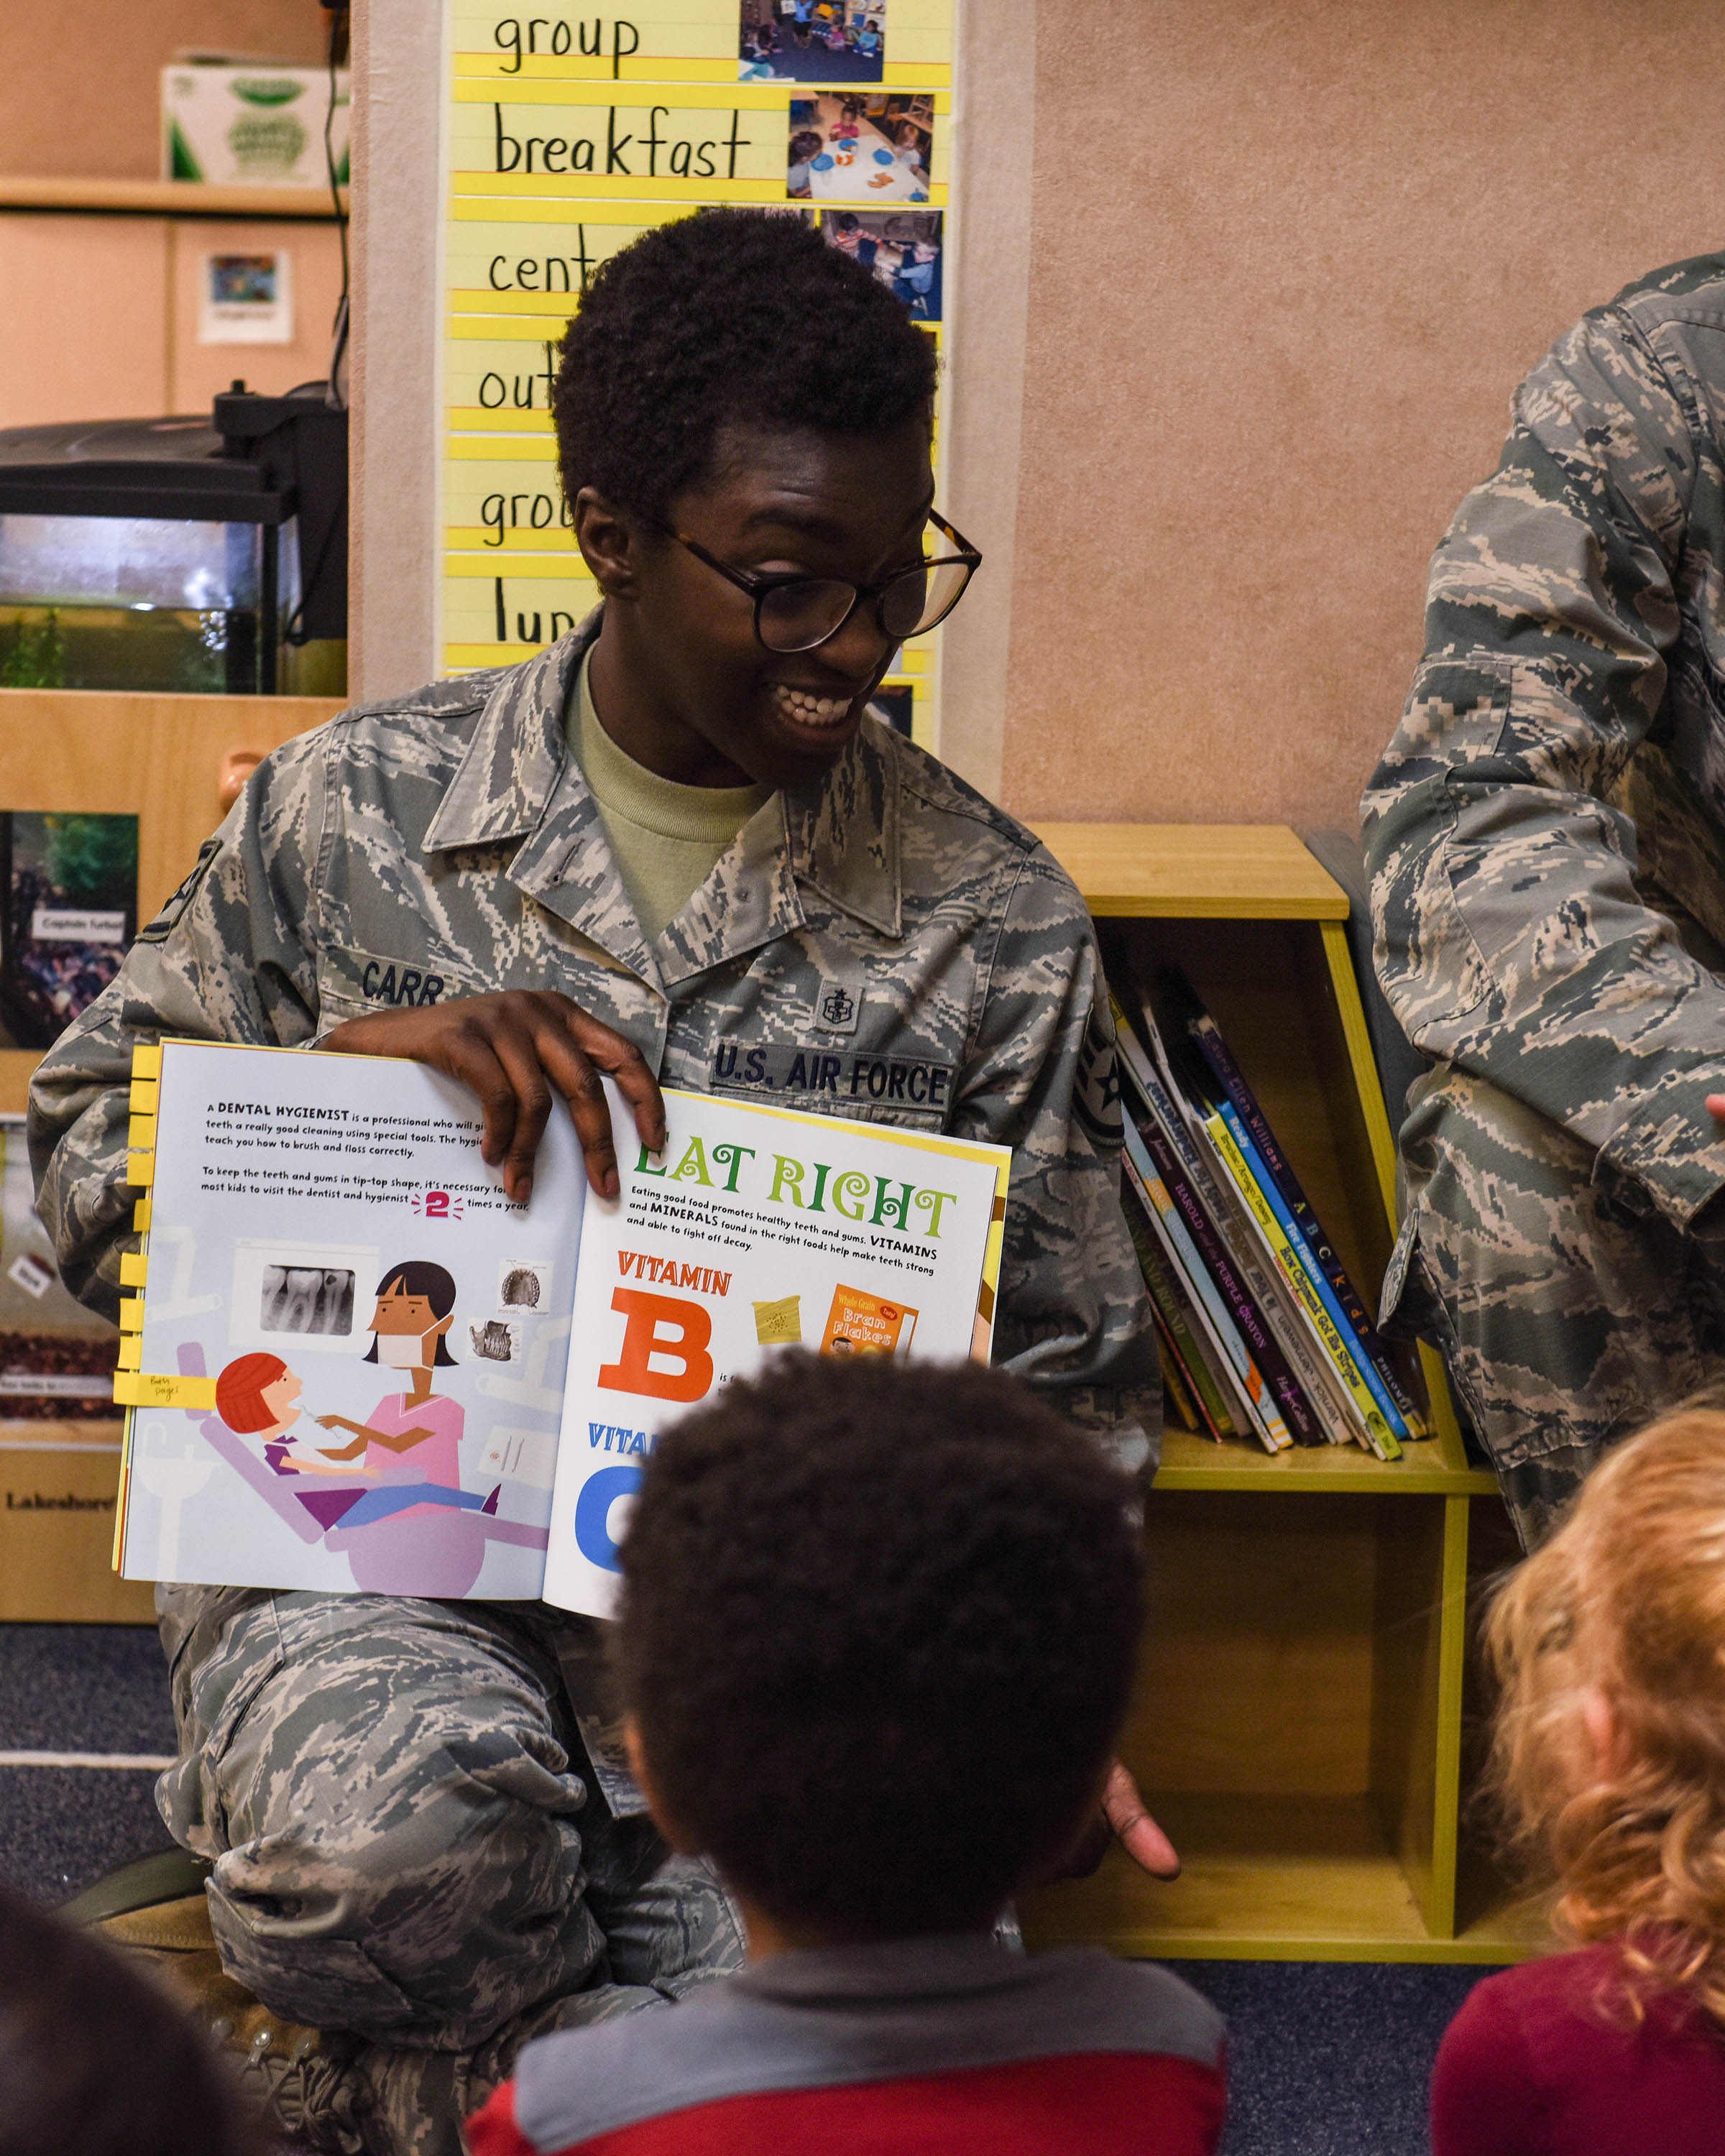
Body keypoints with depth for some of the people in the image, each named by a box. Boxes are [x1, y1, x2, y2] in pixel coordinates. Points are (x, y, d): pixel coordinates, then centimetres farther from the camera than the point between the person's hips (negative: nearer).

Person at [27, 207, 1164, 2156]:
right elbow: (88, 1151, 9)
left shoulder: (993, 926, 4)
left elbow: (1060, 1395, 10)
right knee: (401, 1827, -36)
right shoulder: (350, 813, 3)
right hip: (368, 1547, -1)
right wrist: (353, 1067, -10)